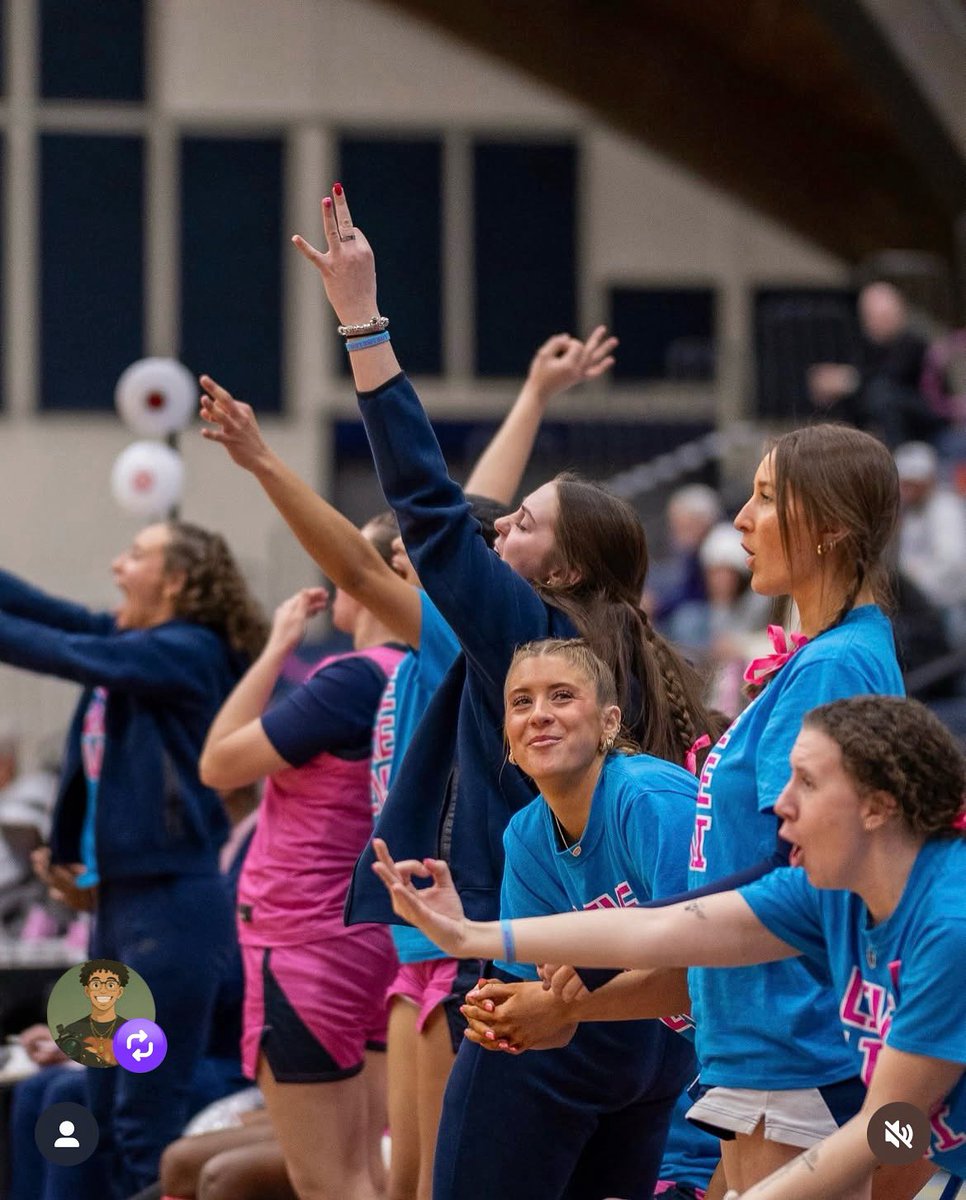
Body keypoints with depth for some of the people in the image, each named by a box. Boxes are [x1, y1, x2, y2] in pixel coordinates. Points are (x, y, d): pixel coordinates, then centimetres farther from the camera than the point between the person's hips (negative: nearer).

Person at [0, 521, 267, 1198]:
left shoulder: (187, 652, -11)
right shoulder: (130, 643, 13)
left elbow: (68, 654, -19)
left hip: (172, 901, -9)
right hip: (121, 899, 9)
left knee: (148, 1121, -8)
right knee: (111, 1115, 12)